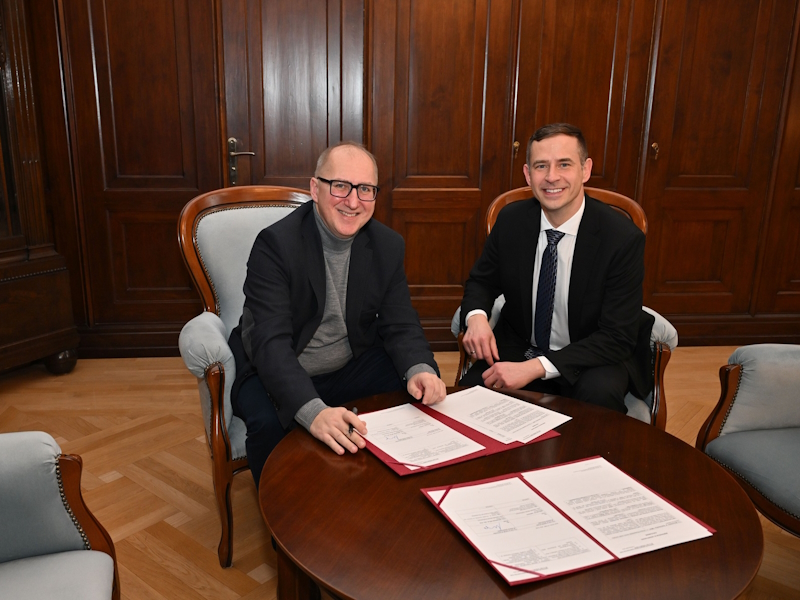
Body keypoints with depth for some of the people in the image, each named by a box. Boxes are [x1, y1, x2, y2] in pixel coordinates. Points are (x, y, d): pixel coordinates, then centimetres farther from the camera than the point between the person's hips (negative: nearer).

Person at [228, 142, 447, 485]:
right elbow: (271, 342, -30)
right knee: (269, 424, -33)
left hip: (350, 367, 5)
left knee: (424, 392, -14)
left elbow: (399, 324, -3)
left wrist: (420, 371, -27)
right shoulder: (276, 244, -21)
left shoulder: (388, 246, -4)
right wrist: (313, 412, -47)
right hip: (279, 375, -4)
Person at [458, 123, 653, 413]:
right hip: (519, 350, 2)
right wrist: (476, 317, -17)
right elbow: (481, 280, 9)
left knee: (599, 393, -34)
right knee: (471, 390, -28)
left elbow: (617, 338, -19)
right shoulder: (511, 220, -6)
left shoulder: (623, 238, -17)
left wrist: (535, 368, -30)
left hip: (593, 359, -1)